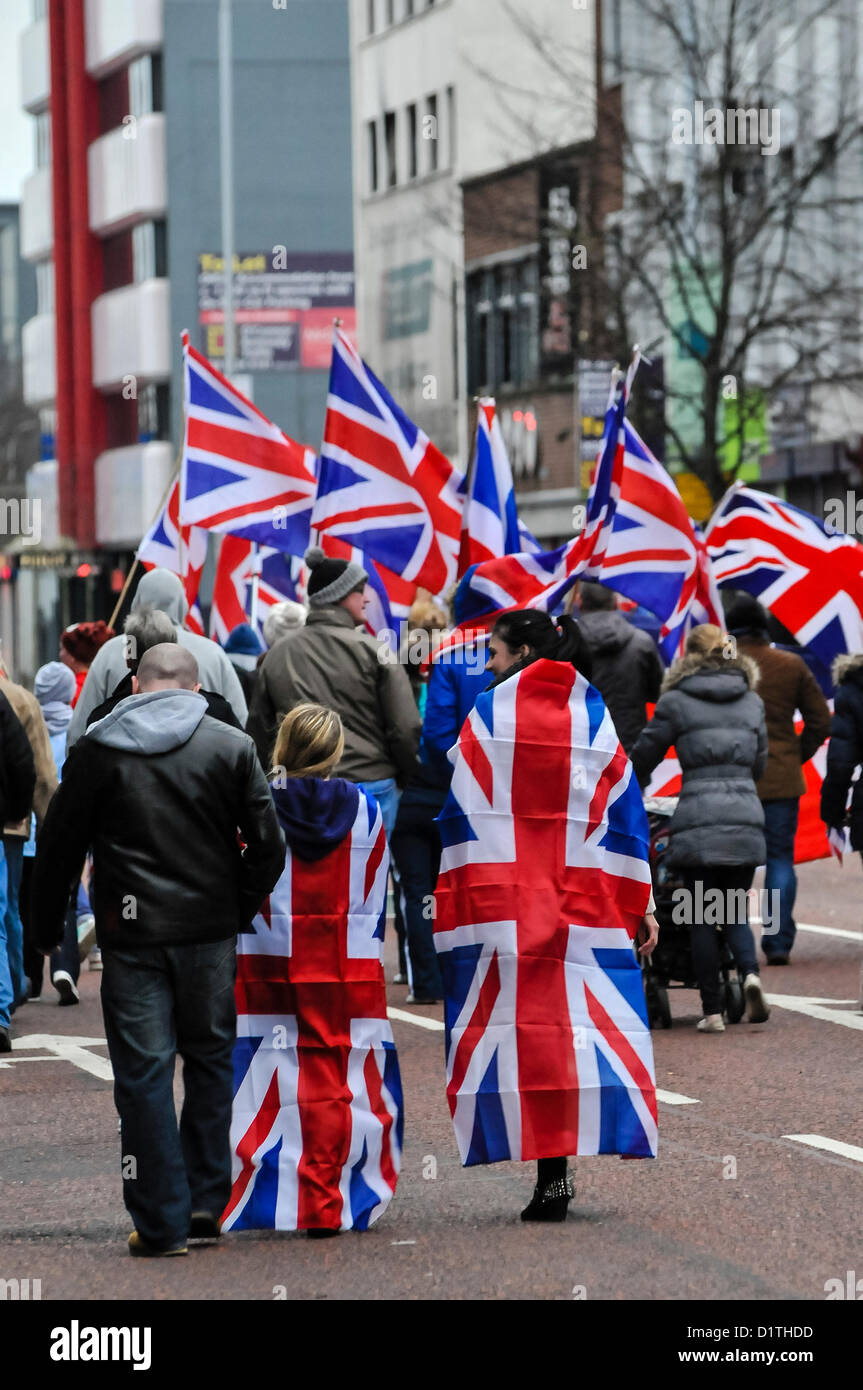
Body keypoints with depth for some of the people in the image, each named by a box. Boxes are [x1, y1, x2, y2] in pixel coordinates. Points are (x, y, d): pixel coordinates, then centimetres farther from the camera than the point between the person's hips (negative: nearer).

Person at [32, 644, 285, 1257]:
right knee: (210, 1061, 16)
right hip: (210, 932, 1)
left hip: (131, 936, -1)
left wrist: (46, 929, 13)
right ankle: (205, 1202, 15)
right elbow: (268, 844, 0)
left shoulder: (96, 750, 1)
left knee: (143, 1073, 3)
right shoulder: (233, 747, 1)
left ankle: (161, 1223, 2)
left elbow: (58, 847, 3)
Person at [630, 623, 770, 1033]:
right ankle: (750, 972, -15)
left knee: (702, 918, 5)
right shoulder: (751, 702, 13)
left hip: (698, 821, -3)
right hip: (746, 819, 3)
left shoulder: (676, 702, 1)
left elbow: (643, 757, 7)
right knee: (735, 912, 13)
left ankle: (712, 1011, 2)